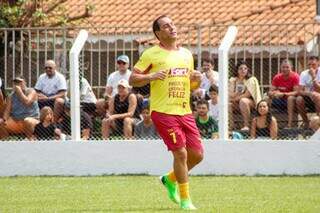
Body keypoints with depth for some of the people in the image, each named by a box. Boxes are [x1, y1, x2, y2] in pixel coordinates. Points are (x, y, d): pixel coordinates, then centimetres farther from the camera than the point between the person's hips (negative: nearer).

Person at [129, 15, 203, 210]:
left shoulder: (187, 54, 15)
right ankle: (184, 199, 3)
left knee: (197, 154, 2)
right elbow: (132, 79, -2)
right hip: (163, 111, -6)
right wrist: (151, 76, -19)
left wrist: (197, 80, 1)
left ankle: (170, 179, 29)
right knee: (180, 153, -11)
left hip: (185, 111, 6)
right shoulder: (151, 54, -2)